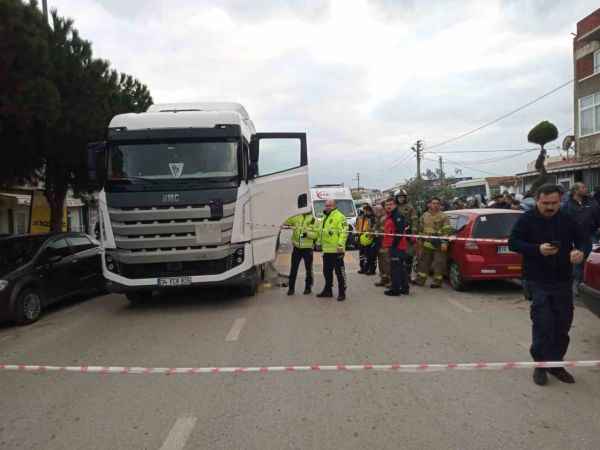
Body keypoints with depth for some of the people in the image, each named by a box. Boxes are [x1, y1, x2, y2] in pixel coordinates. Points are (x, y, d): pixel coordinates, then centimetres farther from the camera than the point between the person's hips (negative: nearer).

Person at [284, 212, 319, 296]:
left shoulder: (313, 220, -3)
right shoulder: (296, 218, 4)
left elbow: (316, 234, -9)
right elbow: (286, 222, 6)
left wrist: (307, 233, -22)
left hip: (307, 248, -2)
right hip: (297, 248, 2)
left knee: (308, 269, 9)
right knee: (293, 269, 5)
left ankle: (308, 287, 22)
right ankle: (291, 288, 13)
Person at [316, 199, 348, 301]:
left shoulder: (339, 217, -10)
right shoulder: (324, 217, 19)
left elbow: (344, 232, -18)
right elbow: (321, 231, 28)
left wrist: (340, 245, -24)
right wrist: (319, 242, 23)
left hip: (336, 250, -9)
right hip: (326, 250, 9)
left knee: (339, 272, -2)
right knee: (327, 272, 16)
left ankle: (342, 292, 6)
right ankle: (328, 290, 27)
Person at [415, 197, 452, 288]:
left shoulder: (443, 217, -4)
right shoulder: (425, 216, 13)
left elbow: (447, 230, -9)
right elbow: (421, 229, 21)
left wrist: (444, 242, -16)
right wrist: (420, 241, 19)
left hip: (439, 246, -5)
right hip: (427, 244, 6)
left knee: (438, 264, 0)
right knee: (423, 262, 11)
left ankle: (437, 281, 9)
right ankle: (420, 280, 20)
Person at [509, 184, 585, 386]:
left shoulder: (567, 220, 6)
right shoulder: (527, 219, -6)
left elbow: (581, 239, 14)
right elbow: (513, 242, -8)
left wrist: (580, 251, -10)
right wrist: (538, 249, -24)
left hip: (563, 280, 4)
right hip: (538, 281, -4)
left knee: (563, 324, 9)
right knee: (542, 324, -7)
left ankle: (556, 363, 25)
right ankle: (540, 364, 9)